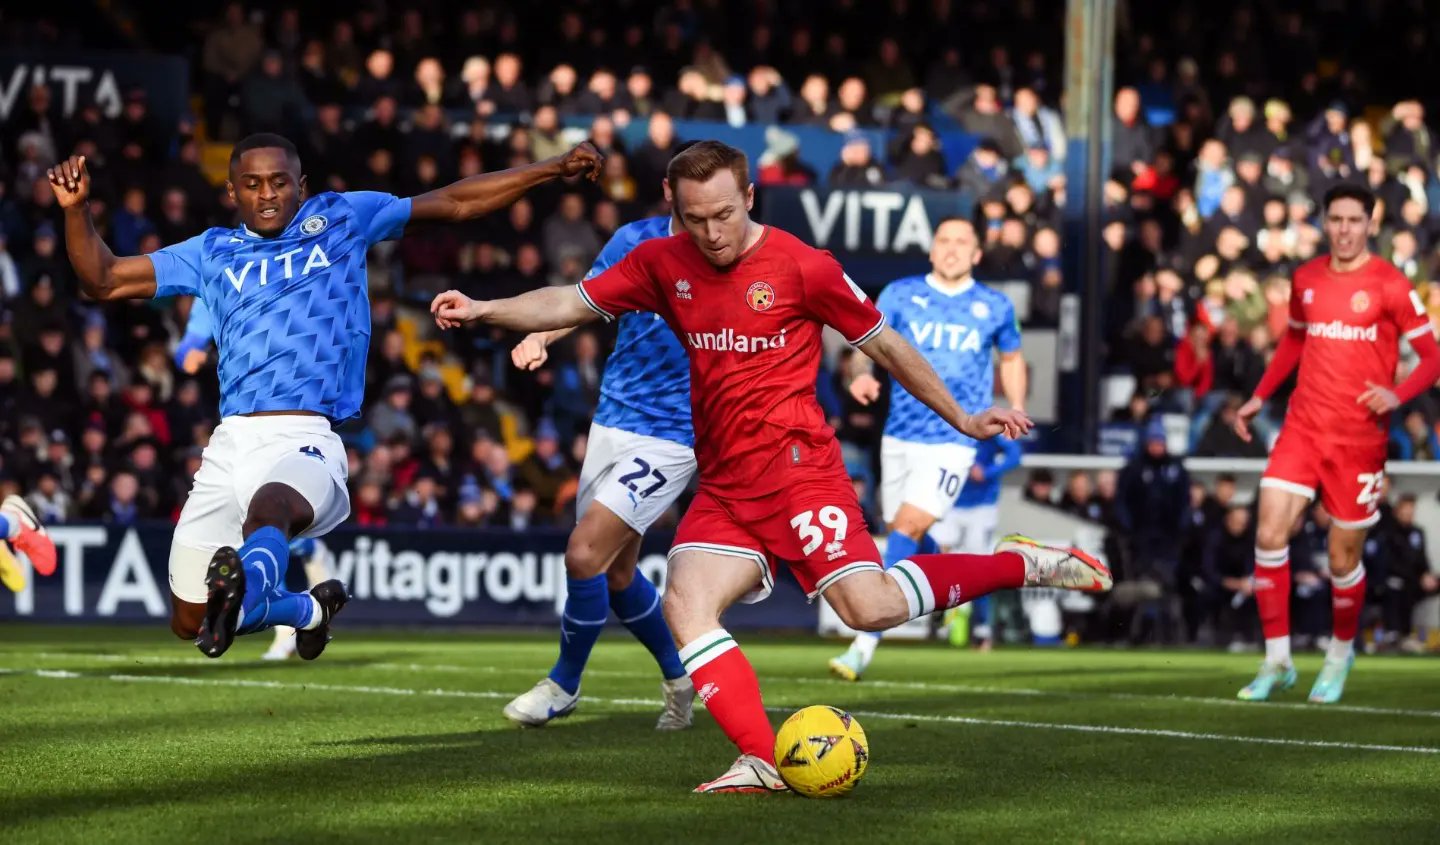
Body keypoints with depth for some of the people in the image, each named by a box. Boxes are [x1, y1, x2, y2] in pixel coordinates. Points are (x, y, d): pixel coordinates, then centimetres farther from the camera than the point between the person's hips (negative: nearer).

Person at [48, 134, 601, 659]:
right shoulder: (213, 253, 20)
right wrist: (76, 209, 5)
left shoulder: (340, 220, 17)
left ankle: (244, 587, -72)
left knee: (271, 504, -41)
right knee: (189, 624, 6)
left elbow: (455, 203, 21)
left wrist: (551, 169, 17)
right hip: (231, 442, 4)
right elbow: (104, 282, 21)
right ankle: (310, 610, 31)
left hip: (307, 441, -4)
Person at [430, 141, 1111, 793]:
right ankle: (761, 762, -20)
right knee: (684, 605, -16)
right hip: (723, 487, 5)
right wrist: (485, 311, -8)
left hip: (795, 463, -5)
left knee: (869, 607, -18)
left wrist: (962, 420, 6)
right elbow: (573, 302, 7)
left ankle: (1019, 564, 2)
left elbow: (883, 344, 2)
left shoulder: (802, 267, -6)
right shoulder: (663, 264, 7)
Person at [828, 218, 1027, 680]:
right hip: (900, 435, 3)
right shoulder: (900, 294, 3)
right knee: (903, 533, 12)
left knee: (906, 530, -16)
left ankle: (865, 643, -21)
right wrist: (864, 374, -25)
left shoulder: (995, 307, 4)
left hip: (952, 439, -3)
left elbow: (1011, 358, 19)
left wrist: (1016, 407, 5)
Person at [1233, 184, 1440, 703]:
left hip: (1359, 440, -4)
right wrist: (1260, 397, 19)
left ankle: (1340, 654, 29)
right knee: (1270, 534, -11)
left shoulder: (1389, 285, -7)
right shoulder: (1306, 280, 8)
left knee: (1343, 559, 2)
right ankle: (1276, 662, -2)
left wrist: (1397, 395, -22)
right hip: (1303, 428, 4)